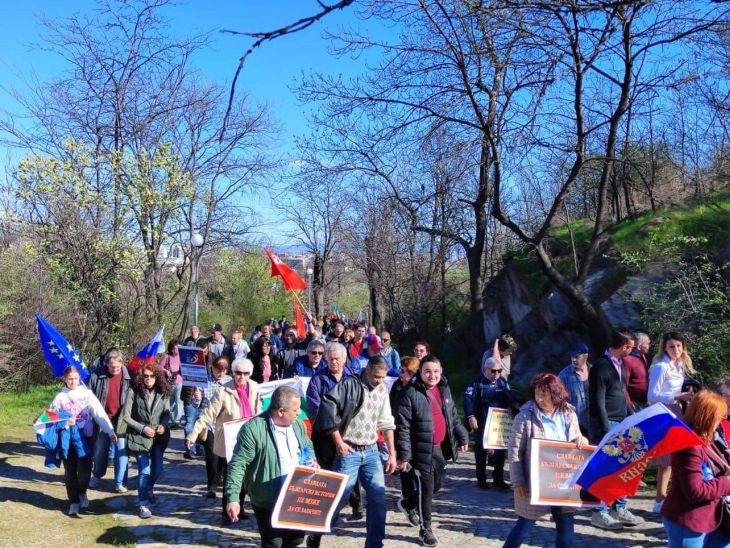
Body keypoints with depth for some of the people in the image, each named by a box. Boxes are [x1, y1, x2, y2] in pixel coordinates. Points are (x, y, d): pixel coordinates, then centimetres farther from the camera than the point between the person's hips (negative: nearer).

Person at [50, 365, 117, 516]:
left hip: (85, 438, -1)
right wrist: (65, 423, -18)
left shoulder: (87, 394, -2)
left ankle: (82, 493, 26)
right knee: (70, 472, 6)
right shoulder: (59, 397, 0)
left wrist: (110, 431, -17)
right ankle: (74, 502, 20)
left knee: (85, 470, -4)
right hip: (67, 439, 1)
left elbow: (99, 413, -8)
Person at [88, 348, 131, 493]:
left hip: (122, 420, -1)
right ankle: (97, 476, 39)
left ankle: (120, 482, 12)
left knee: (121, 451, 1)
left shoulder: (128, 375, -9)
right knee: (100, 450, 17)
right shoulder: (97, 375, -9)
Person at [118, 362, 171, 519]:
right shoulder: (134, 392, -11)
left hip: (158, 437, 3)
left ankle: (148, 489, 43)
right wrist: (142, 428, -15)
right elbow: (126, 416, -8)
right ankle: (143, 504, 6)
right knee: (144, 470, -8)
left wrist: (163, 425, -13)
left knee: (157, 469, 11)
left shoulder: (163, 393, -3)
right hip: (139, 437, -3)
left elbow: (167, 413, 7)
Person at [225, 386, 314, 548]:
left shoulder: (298, 425, 4)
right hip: (268, 502, -6)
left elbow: (308, 448, 21)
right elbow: (238, 465, -18)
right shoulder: (253, 429, -19)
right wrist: (233, 497, -24)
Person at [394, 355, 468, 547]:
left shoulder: (444, 389, 6)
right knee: (426, 489, 0)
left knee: (436, 485, 19)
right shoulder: (411, 393, -17)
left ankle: (408, 504, 43)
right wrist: (403, 455, -20)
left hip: (440, 448, 7)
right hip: (421, 450, -7)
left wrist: (462, 437, 15)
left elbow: (453, 417, 18)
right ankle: (425, 529, 18)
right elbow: (402, 427, -18)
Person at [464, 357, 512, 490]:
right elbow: (468, 398, -18)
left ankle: (498, 479, 20)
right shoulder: (478, 382, -11)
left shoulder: (503, 382, 6)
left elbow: (509, 399, 14)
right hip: (482, 422, -5)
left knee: (501, 449, 7)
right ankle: (481, 479, 19)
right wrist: (471, 416, -25)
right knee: (481, 449, 6)